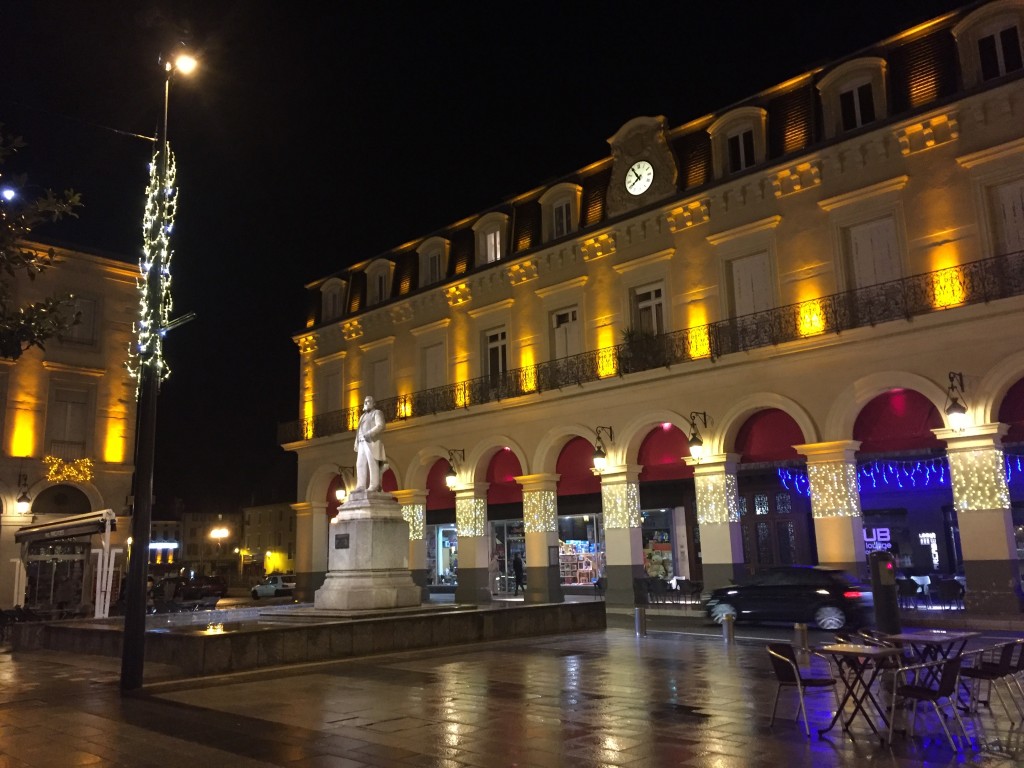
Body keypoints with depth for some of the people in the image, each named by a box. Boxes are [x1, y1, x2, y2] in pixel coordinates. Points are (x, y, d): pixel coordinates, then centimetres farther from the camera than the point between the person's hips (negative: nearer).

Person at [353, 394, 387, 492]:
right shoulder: (363, 416, 29)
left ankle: (374, 486, -16)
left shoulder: (377, 412, 6)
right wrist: (356, 444, 13)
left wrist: (369, 434, -23)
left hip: (371, 442, -8)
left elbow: (380, 426, -11)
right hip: (362, 443, 8)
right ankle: (361, 486, -8)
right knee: (361, 464, -3)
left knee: (372, 463, -13)